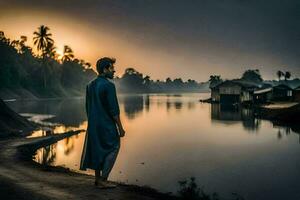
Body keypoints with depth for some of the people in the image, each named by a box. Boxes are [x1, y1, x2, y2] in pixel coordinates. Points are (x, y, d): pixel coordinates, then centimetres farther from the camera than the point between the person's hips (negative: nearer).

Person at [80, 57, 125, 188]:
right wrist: (120, 127, -11)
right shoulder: (108, 85, -15)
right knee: (113, 148, 4)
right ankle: (103, 180, 1)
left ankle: (97, 179, 21)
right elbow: (114, 109, -17)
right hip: (107, 124, -8)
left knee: (98, 150, 15)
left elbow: (87, 107, 14)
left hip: (93, 125, 8)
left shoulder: (90, 85, 9)